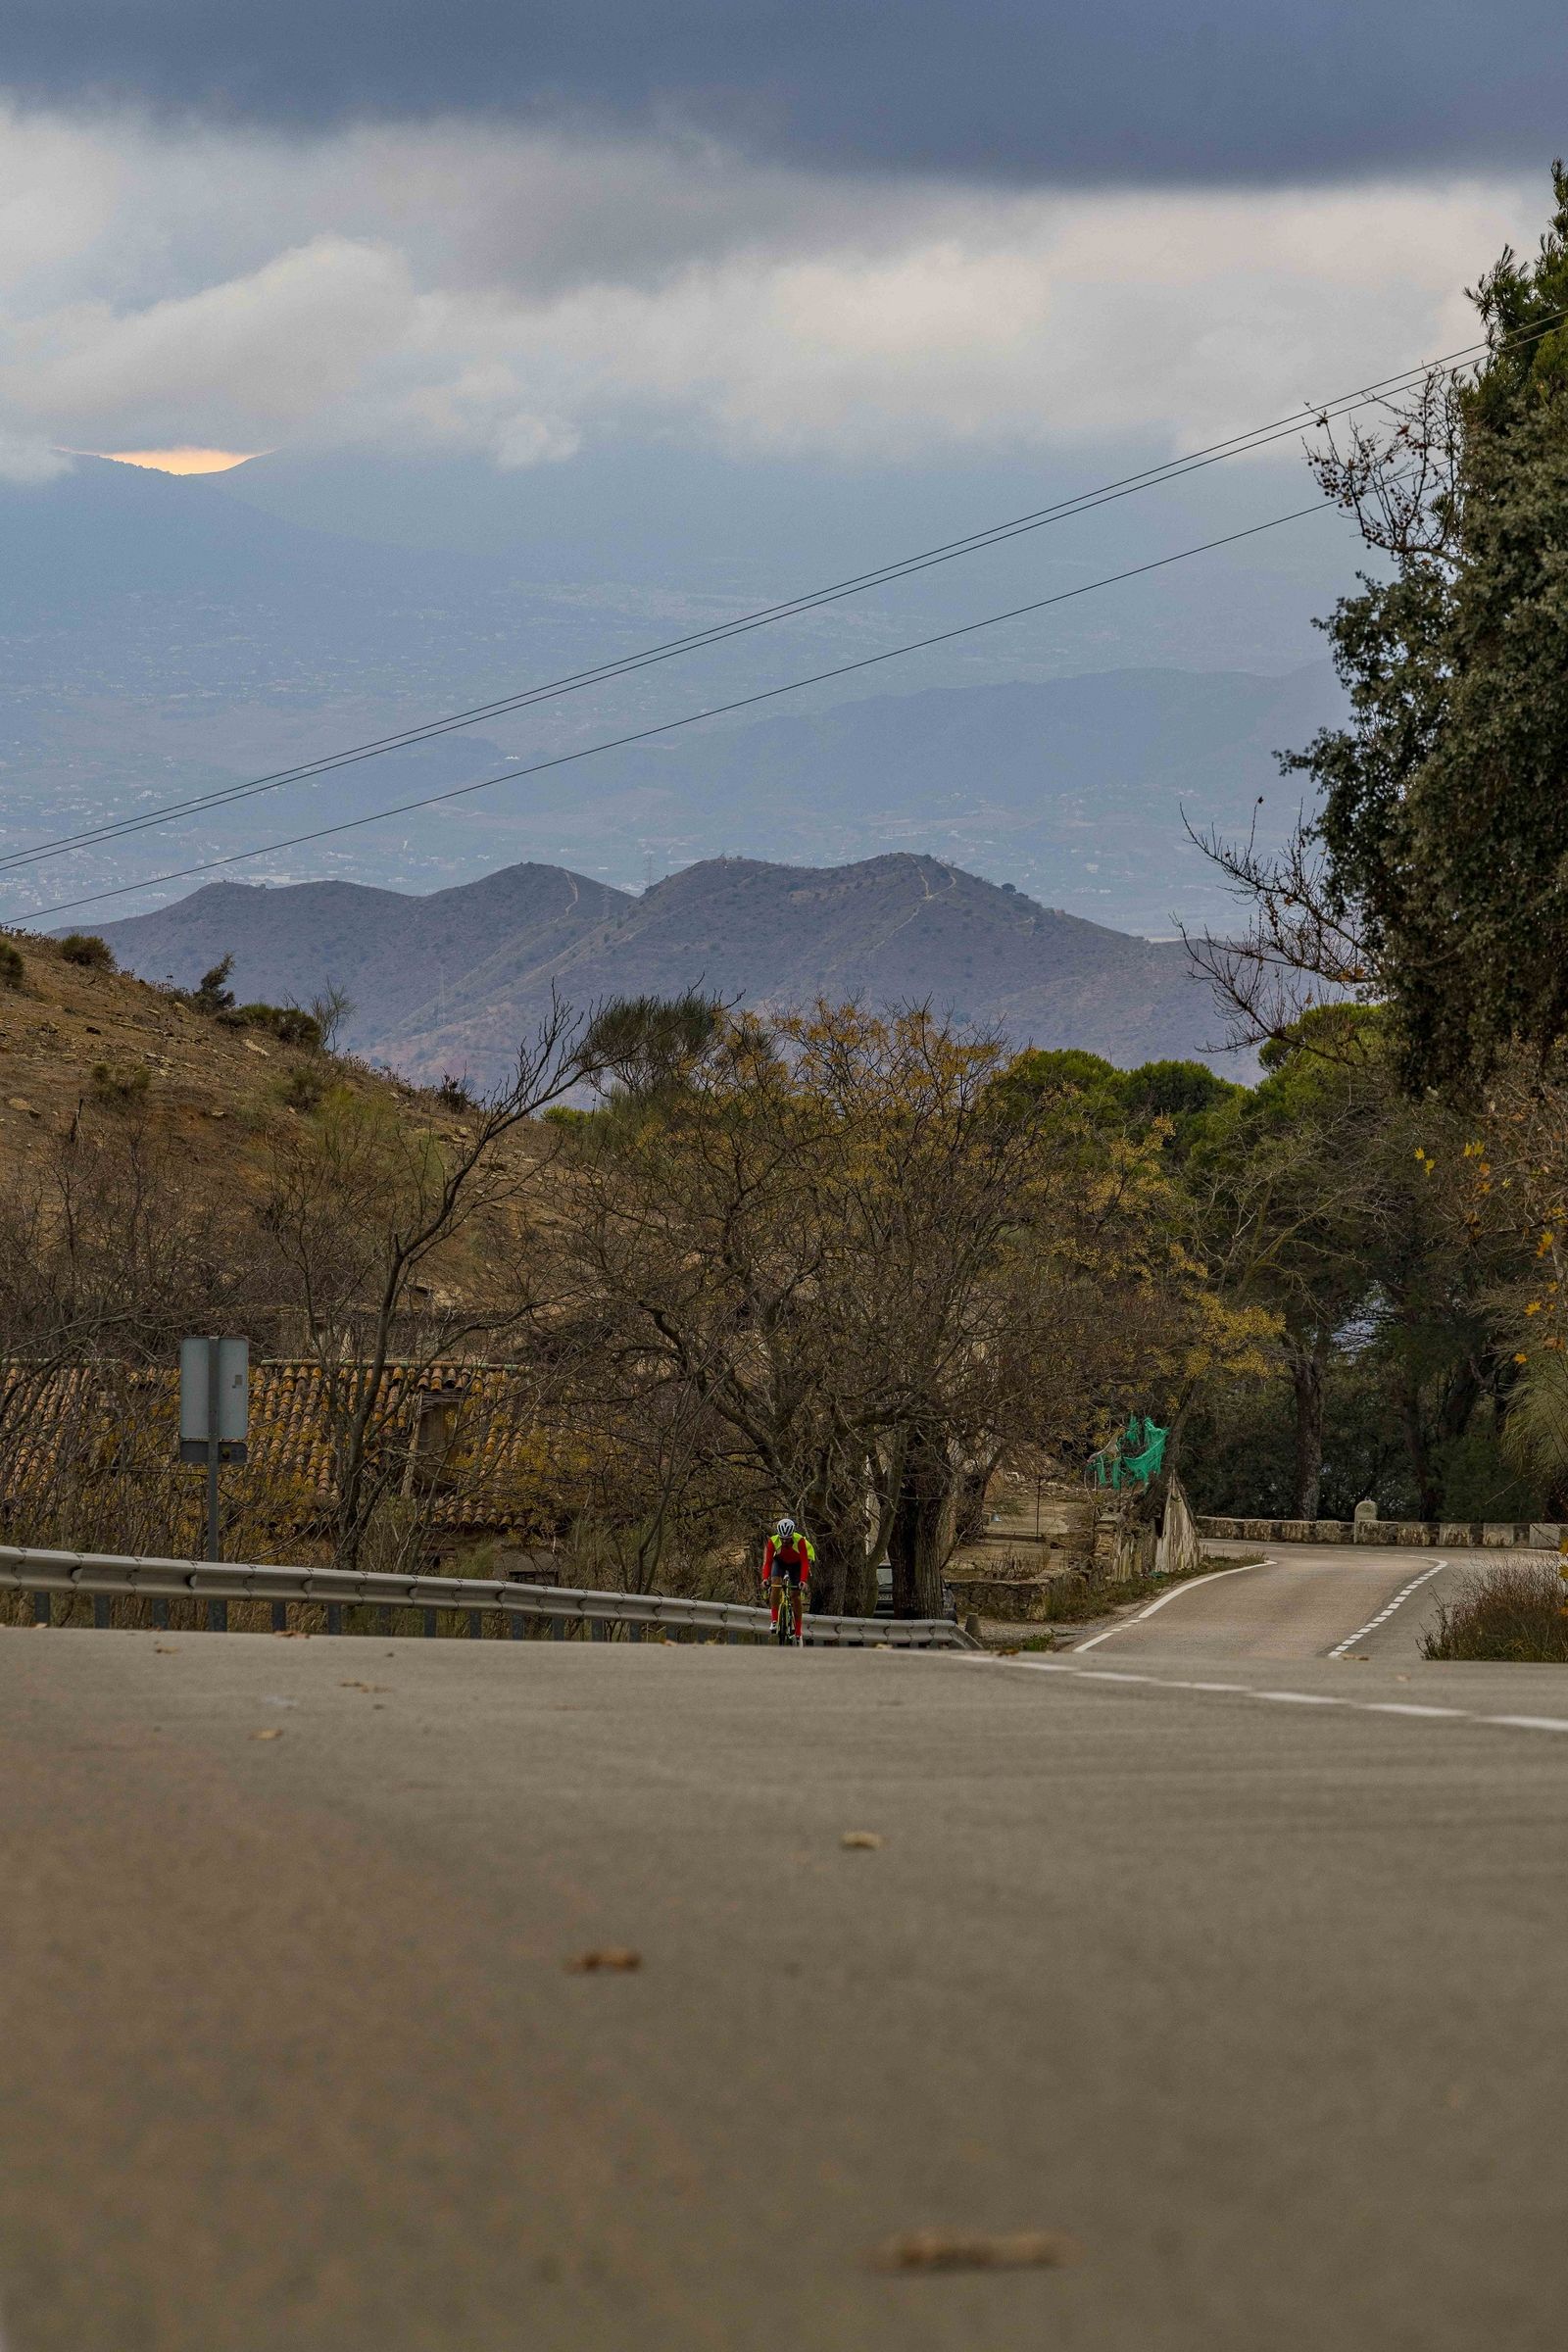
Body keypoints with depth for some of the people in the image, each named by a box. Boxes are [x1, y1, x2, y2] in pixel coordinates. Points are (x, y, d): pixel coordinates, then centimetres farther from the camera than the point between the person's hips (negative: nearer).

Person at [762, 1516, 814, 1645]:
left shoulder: (800, 1541, -34)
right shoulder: (773, 1541, -30)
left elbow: (804, 1562, -36)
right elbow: (767, 1562, -31)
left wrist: (803, 1580, -48)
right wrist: (765, 1578, -45)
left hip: (796, 1563, -1)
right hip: (780, 1562, 1)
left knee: (796, 1595, -7)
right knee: (775, 1584, -28)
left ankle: (798, 1633, 3)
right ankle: (774, 1621, -19)